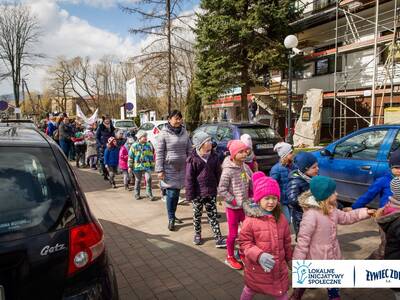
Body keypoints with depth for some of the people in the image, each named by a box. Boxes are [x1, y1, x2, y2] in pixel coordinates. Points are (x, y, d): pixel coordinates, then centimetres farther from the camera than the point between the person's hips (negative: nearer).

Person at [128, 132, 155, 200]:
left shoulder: (149, 145, 6)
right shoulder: (134, 145, -1)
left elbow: (152, 156, 13)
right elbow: (130, 157, 1)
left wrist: (152, 165, 13)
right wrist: (130, 166, -1)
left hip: (147, 166, 1)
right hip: (137, 166, -1)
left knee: (148, 179, -10)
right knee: (138, 180, 9)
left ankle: (149, 194, 3)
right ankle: (136, 194, 24)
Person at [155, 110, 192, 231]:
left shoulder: (184, 132, 7)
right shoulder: (164, 133, -8)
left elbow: (189, 150, 12)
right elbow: (159, 153, -9)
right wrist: (159, 170, -12)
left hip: (182, 168, 5)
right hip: (169, 168, -5)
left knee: (177, 193, 13)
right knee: (171, 194, -3)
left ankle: (173, 215, 30)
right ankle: (171, 219, 10)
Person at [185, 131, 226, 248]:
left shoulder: (214, 157, 0)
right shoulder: (193, 159, -13)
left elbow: (218, 174, 7)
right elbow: (189, 178, -10)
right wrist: (190, 194, -10)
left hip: (211, 192, 2)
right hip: (198, 193, -2)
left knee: (213, 215, 7)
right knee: (197, 215, 16)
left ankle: (218, 239, 10)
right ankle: (197, 235, 35)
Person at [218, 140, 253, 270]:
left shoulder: (246, 167, -2)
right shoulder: (228, 170, -20)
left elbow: (252, 184, 7)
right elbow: (221, 190, -19)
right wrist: (236, 202, -18)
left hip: (245, 206, 6)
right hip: (232, 207, -6)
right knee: (233, 234, 7)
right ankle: (230, 258, 28)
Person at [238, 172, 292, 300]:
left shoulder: (281, 218, -6)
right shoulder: (250, 220, -21)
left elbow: (286, 241, 6)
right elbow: (245, 243, -15)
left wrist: (289, 258, 16)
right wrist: (259, 255, -29)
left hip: (279, 266, 3)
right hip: (256, 267, -3)